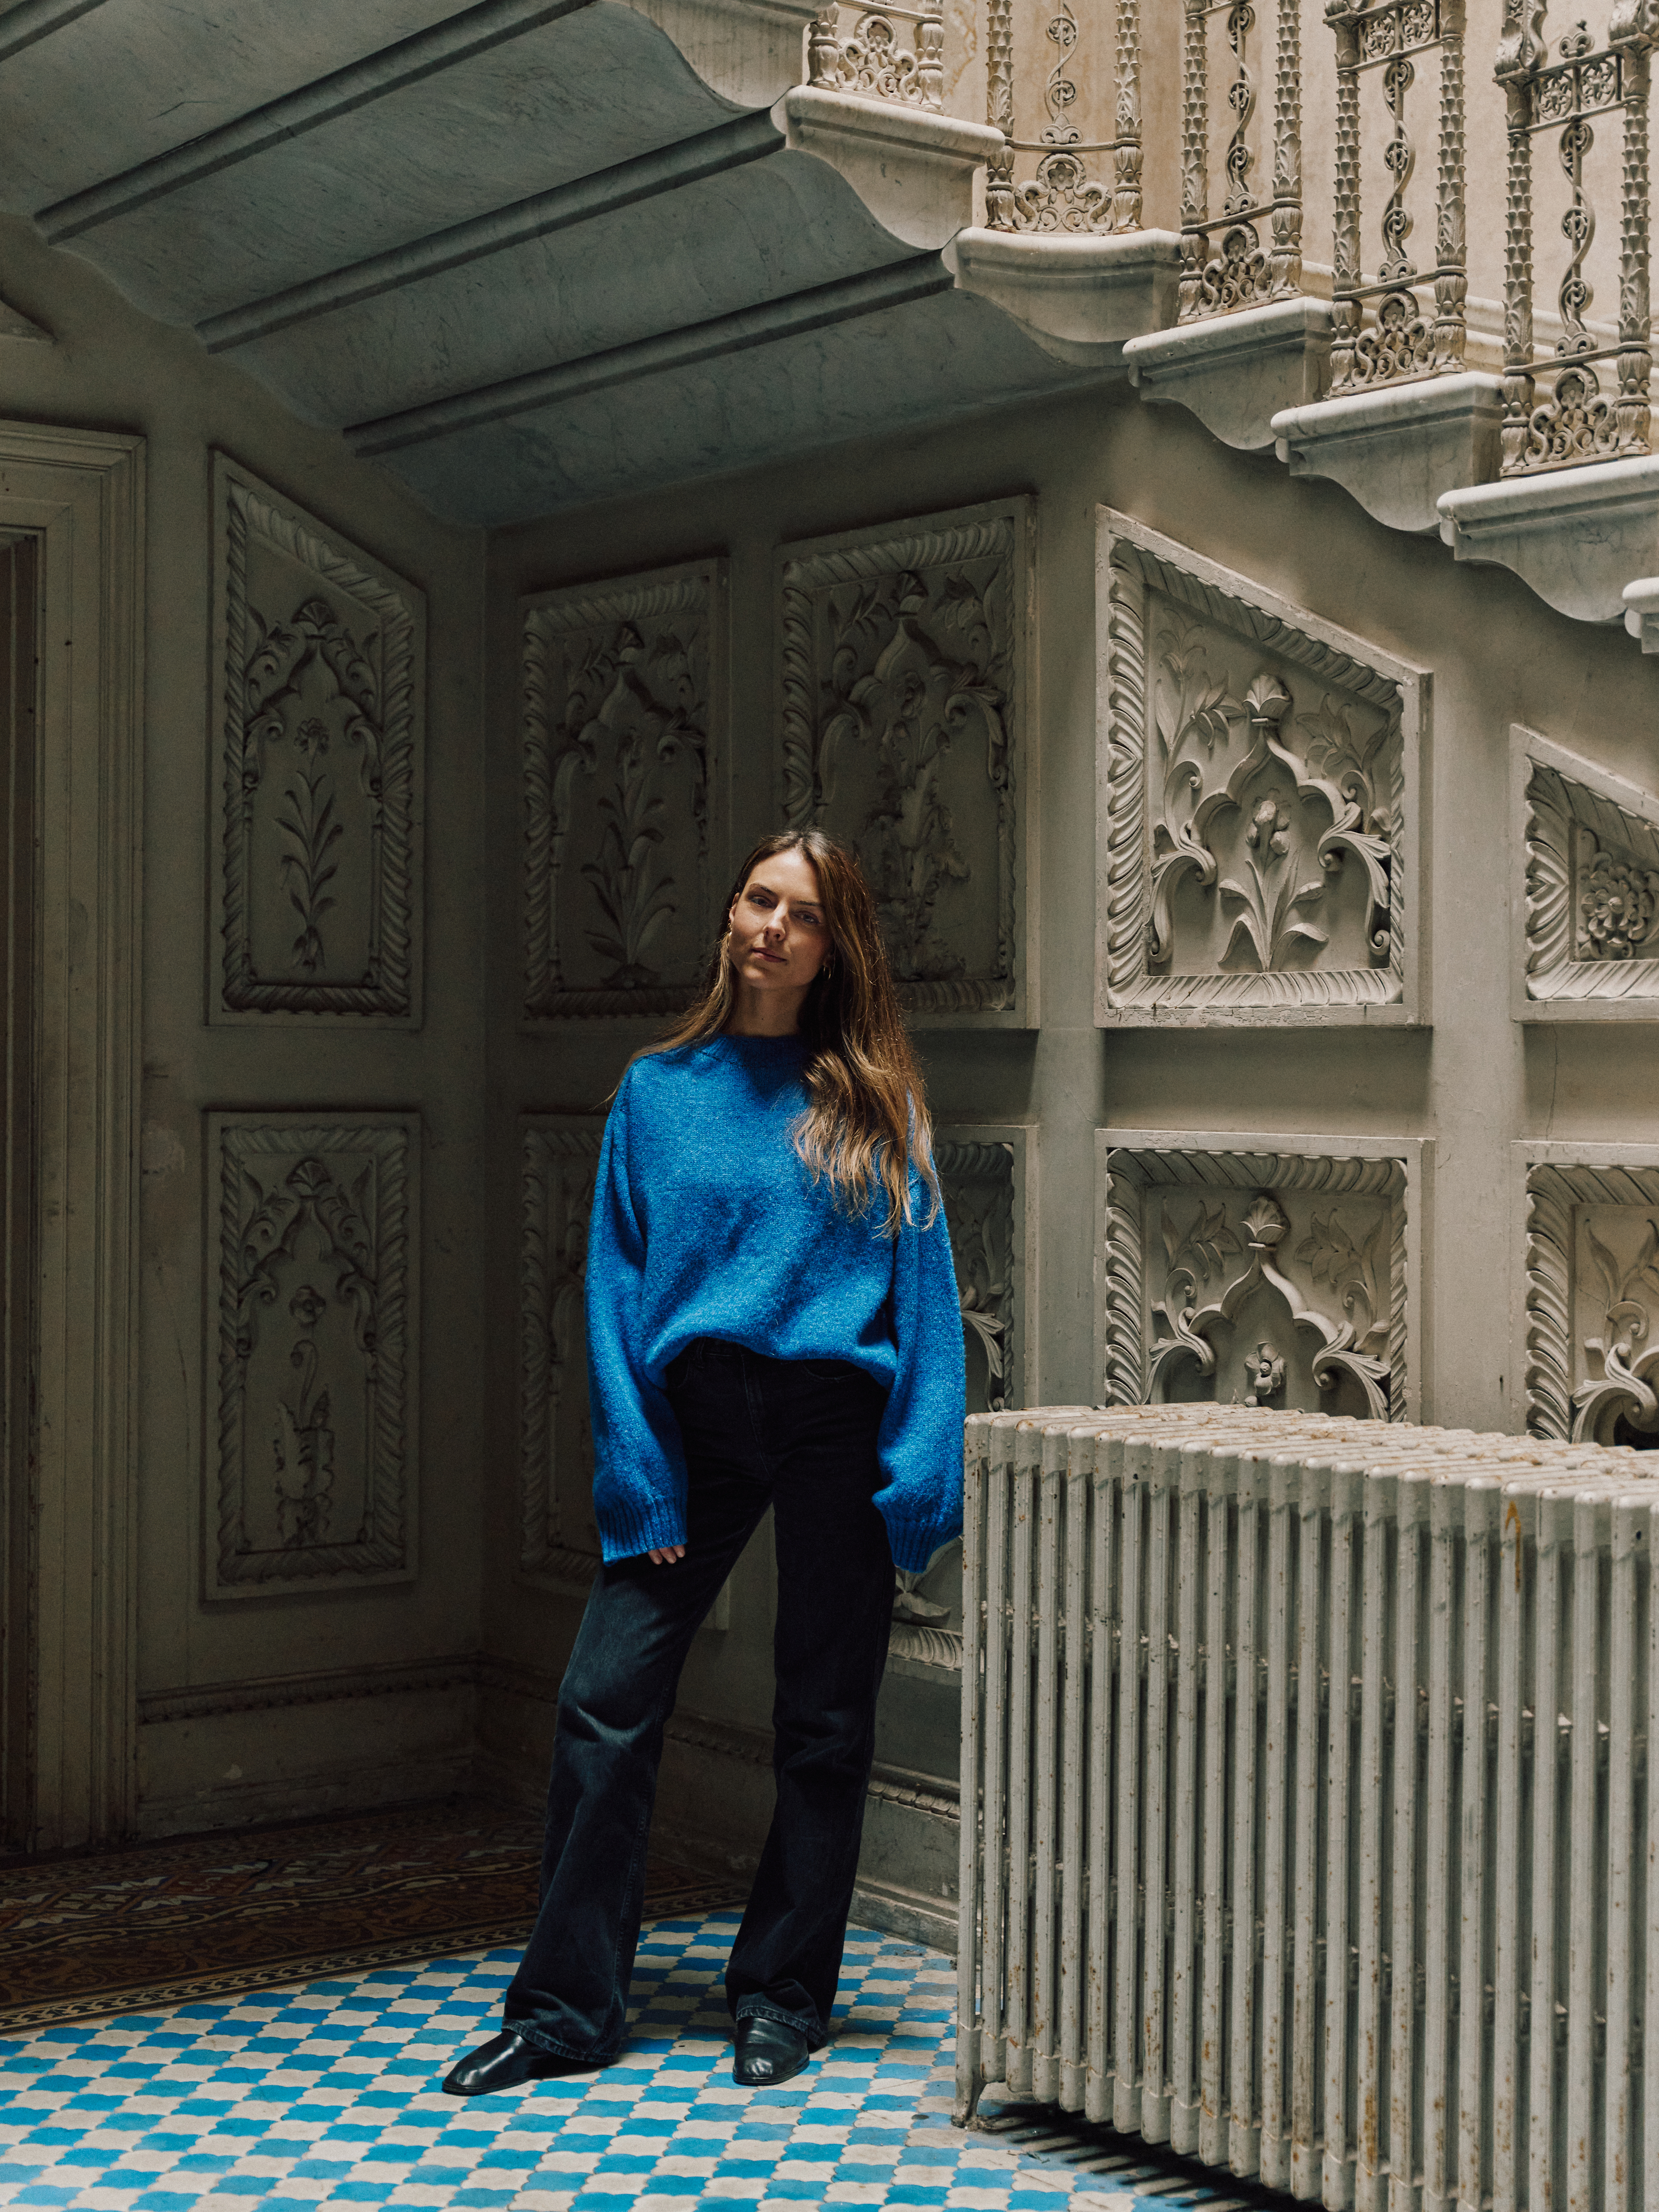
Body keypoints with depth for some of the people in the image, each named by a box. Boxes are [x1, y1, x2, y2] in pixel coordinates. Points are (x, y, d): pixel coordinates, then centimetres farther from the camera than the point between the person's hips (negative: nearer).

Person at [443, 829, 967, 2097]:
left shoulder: (874, 1101, 3)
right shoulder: (657, 1091, 8)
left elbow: (923, 1285, 0)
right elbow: (618, 1283, 5)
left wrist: (922, 1470, -9)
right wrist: (635, 1468, -4)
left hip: (834, 1423, -1)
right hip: (694, 1418, 1)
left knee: (823, 1726, 7)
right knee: (606, 1702, -2)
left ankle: (784, 1998, 22)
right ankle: (568, 2008, 10)